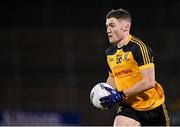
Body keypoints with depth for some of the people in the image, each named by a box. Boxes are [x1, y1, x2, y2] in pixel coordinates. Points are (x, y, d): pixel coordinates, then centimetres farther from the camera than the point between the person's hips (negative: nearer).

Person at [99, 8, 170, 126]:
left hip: (152, 105, -5)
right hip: (129, 106, 5)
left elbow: (149, 82, -25)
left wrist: (121, 95, -26)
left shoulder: (139, 47, -19)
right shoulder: (110, 52, 4)